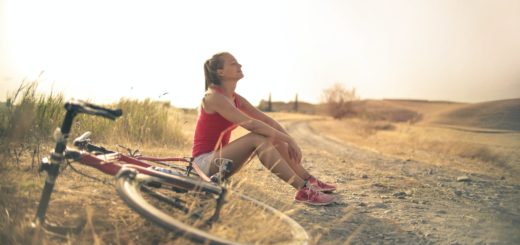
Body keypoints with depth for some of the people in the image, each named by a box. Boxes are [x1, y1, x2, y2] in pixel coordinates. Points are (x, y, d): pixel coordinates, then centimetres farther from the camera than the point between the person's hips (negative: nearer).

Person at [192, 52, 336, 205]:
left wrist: (290, 141, -8)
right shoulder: (213, 97, -18)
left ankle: (309, 181, 1)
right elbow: (251, 124, -28)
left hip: (219, 157, 9)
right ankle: (303, 190, -30)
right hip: (205, 162, -9)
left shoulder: (235, 98, 9)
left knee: (274, 138, -1)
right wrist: (288, 139, -24)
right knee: (257, 138, -28)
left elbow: (266, 120, 5)